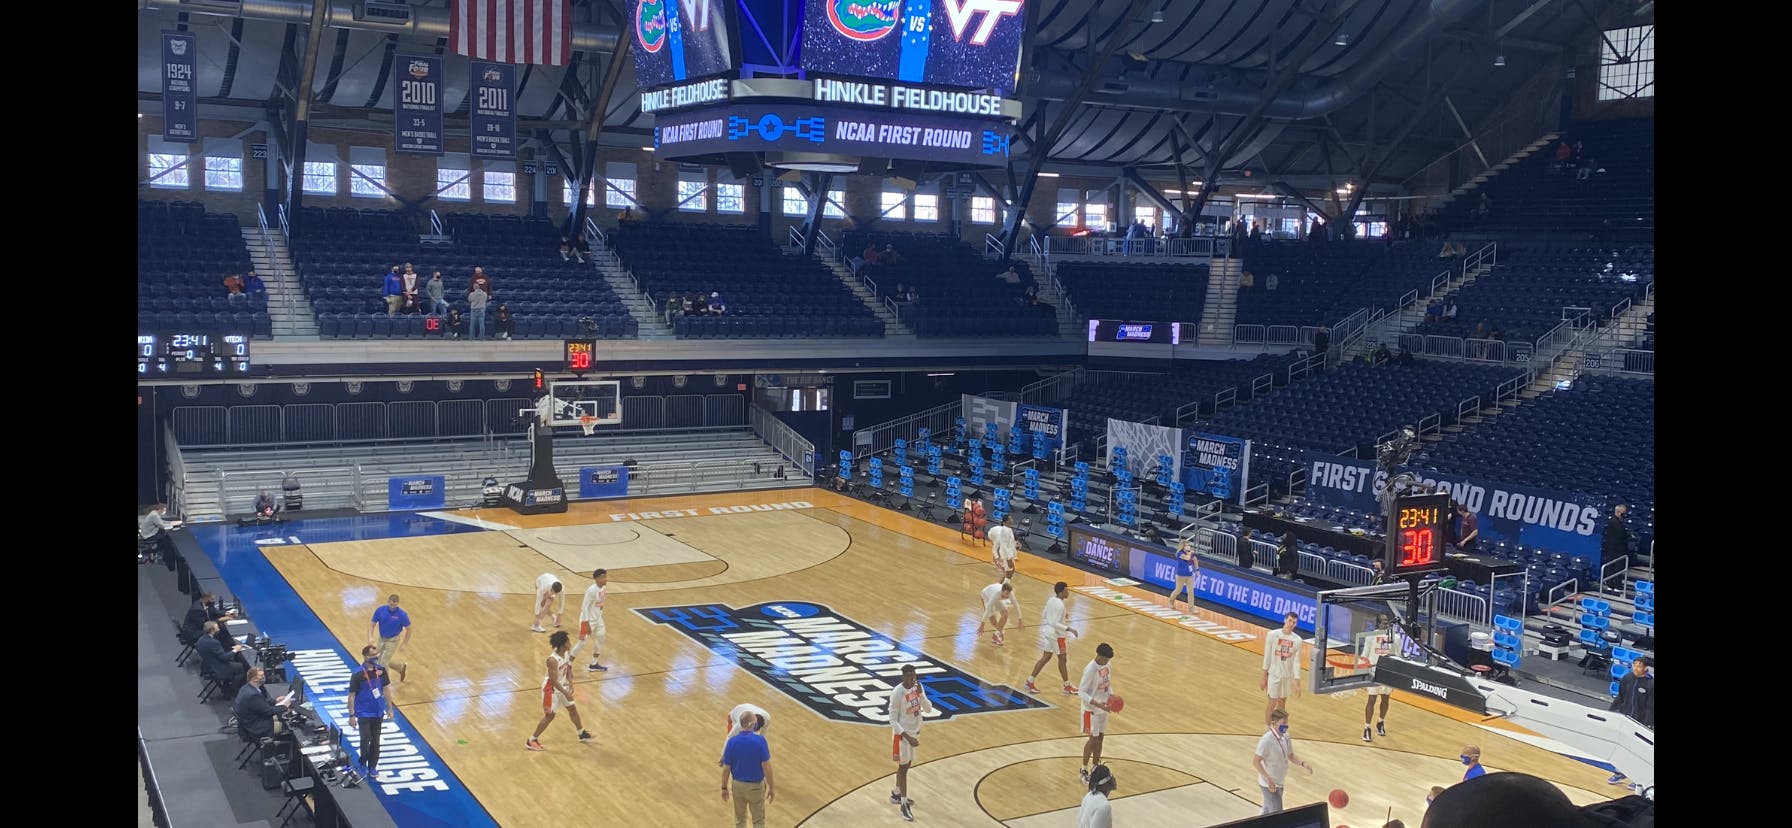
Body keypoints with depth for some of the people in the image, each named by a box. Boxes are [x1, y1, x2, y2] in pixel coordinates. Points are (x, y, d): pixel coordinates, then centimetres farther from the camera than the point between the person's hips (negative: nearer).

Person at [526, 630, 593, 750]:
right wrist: (566, 693, -26)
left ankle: (582, 734, 35)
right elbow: (553, 680, -28)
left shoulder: (567, 655, -5)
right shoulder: (553, 660, -30)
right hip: (551, 689, -8)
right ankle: (531, 741, 9)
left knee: (573, 708, 18)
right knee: (550, 715, -2)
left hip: (562, 686, 8)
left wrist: (570, 684, -8)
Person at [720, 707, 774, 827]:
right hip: (756, 786, -3)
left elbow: (726, 768, -6)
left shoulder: (732, 741, -13)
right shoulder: (760, 740, -21)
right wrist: (771, 787, -7)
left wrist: (724, 788, 7)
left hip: (738, 785, 3)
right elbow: (766, 766, -18)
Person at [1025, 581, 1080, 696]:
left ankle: (1030, 682, 15)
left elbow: (1043, 615, 16)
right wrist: (1069, 629, -25)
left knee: (1046, 657, 16)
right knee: (1062, 659, 5)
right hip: (1055, 634, -9)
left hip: (1045, 630, 9)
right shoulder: (1059, 605, -22)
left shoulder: (1051, 600, 5)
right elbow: (1055, 623, -25)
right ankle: (1067, 687, 16)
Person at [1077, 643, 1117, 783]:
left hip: (1103, 708, 7)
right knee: (1093, 739, -2)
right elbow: (1081, 693, -23)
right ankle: (1084, 770, 11)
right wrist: (1097, 704, -31)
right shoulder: (1090, 669, -24)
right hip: (1091, 710, -7)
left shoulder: (1107, 666, 0)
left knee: (1100, 737, 14)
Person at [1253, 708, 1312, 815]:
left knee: (1267, 812, 21)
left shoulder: (1286, 737, 2)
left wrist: (1303, 763, -5)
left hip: (1279, 783, 8)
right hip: (1269, 785, -8)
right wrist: (1269, 779, -30)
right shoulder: (1267, 740, -24)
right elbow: (1255, 762, -23)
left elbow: (1291, 756, 15)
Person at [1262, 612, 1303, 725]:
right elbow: (1267, 657, -6)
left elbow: (1296, 662, -3)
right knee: (1272, 703, -1)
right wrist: (1264, 677, -4)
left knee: (1282, 703, 13)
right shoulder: (1272, 635, -11)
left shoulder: (1297, 640, -5)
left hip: (1288, 676, 3)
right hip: (1274, 674, -3)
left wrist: (1297, 683, -6)